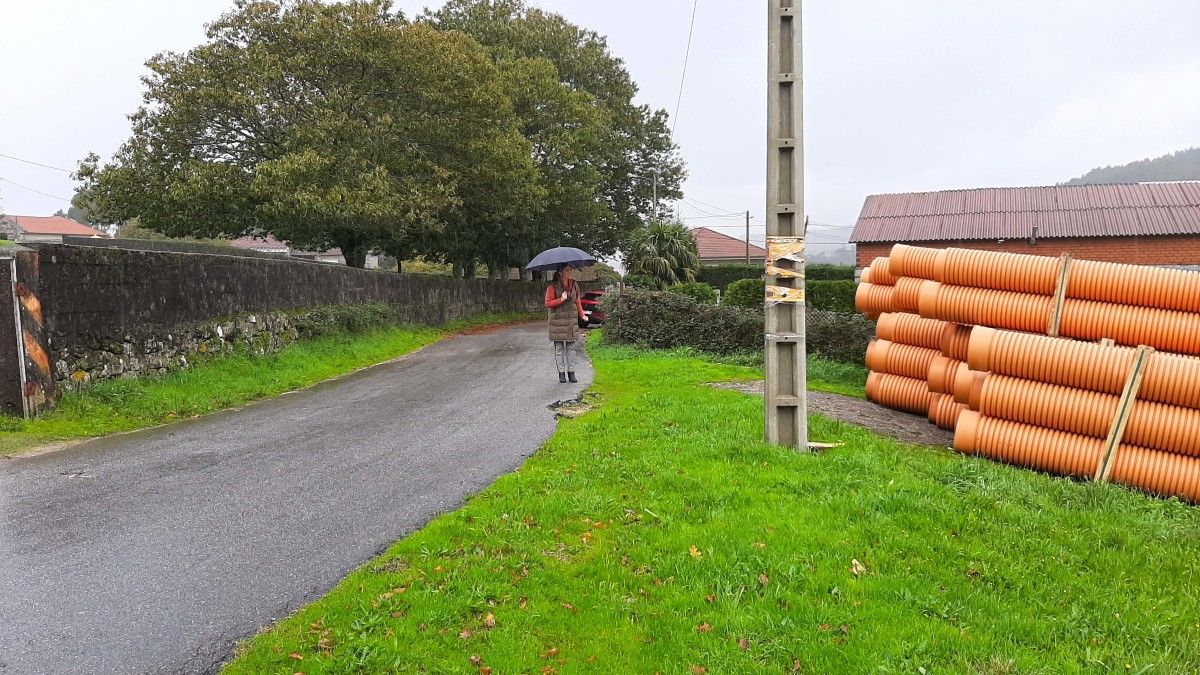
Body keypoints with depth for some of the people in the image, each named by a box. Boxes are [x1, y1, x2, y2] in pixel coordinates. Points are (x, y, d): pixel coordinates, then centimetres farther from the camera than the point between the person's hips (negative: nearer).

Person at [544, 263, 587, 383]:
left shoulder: (574, 285, 9)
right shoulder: (553, 286, -6)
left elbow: (578, 301, 15)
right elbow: (548, 303, -8)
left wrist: (582, 315, 3)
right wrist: (561, 299, -20)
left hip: (572, 320, 4)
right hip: (557, 321, -4)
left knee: (571, 348, 4)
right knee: (559, 348, 2)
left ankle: (571, 372, 10)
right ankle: (561, 373, 10)